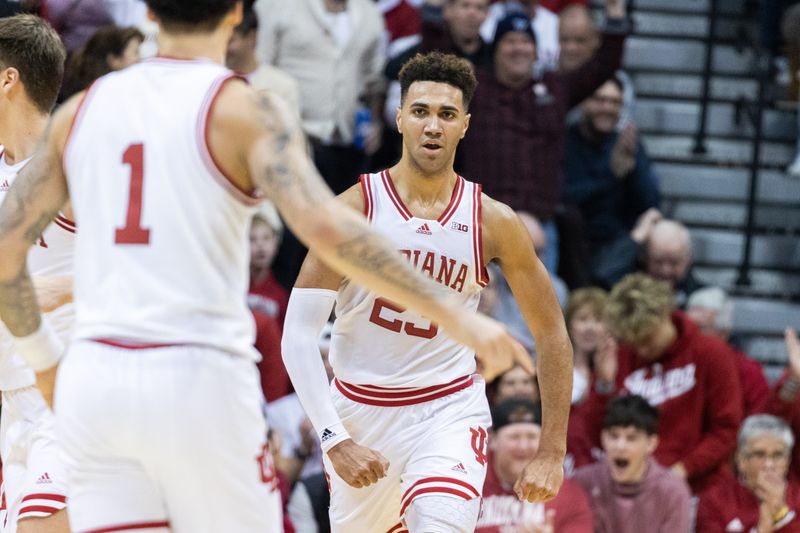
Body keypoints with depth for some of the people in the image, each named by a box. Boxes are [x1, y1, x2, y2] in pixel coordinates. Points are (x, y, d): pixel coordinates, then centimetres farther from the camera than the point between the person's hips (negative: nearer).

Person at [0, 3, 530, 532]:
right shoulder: (246, 109, -4)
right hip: (198, 379, -4)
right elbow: (324, 226, -19)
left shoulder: (81, 110, 11)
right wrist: (455, 315, -18)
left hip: (94, 379, 4)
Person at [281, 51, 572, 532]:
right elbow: (298, 335, -15)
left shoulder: (494, 222, -9)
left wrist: (552, 453, -2)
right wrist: (335, 439, -25)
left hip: (448, 410, -1)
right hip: (360, 411, 1)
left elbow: (552, 334, 1)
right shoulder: (355, 209, -13)